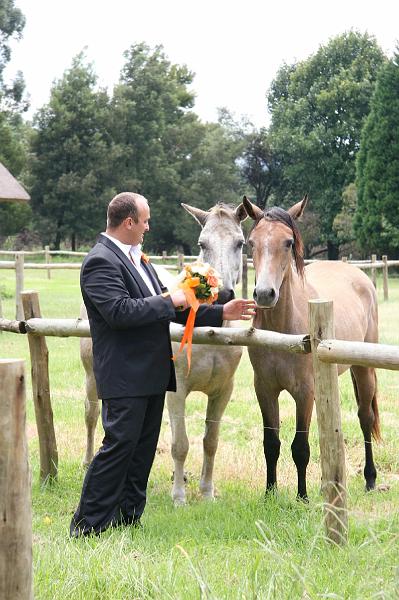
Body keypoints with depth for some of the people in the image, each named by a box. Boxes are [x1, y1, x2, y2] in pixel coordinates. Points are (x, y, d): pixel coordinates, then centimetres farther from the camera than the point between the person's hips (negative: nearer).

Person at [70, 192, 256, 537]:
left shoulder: (137, 258, 17)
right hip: (125, 376, -10)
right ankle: (88, 527, -1)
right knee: (119, 446, -8)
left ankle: (128, 519, 21)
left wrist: (222, 313, 15)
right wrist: (169, 301, -16)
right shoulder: (101, 262, -13)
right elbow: (119, 311, -26)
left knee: (143, 449, 13)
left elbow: (172, 310, 21)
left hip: (152, 373, 10)